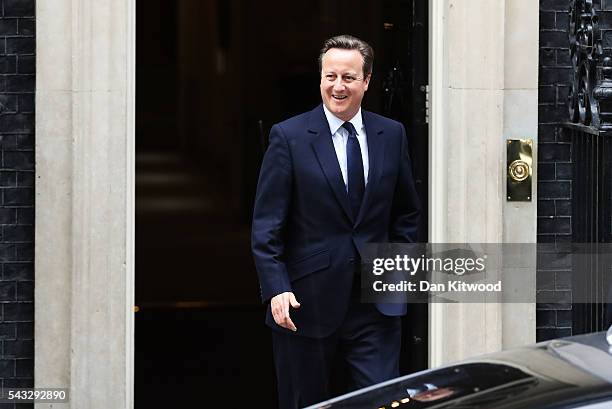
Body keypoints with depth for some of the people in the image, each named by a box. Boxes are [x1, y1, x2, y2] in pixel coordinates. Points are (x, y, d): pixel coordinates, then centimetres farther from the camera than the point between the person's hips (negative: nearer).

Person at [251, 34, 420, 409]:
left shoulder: (392, 135, 7)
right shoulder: (289, 137, -4)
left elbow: (407, 212, 16)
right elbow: (267, 226, -6)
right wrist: (276, 290, -15)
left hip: (376, 305, 2)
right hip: (308, 303, -2)